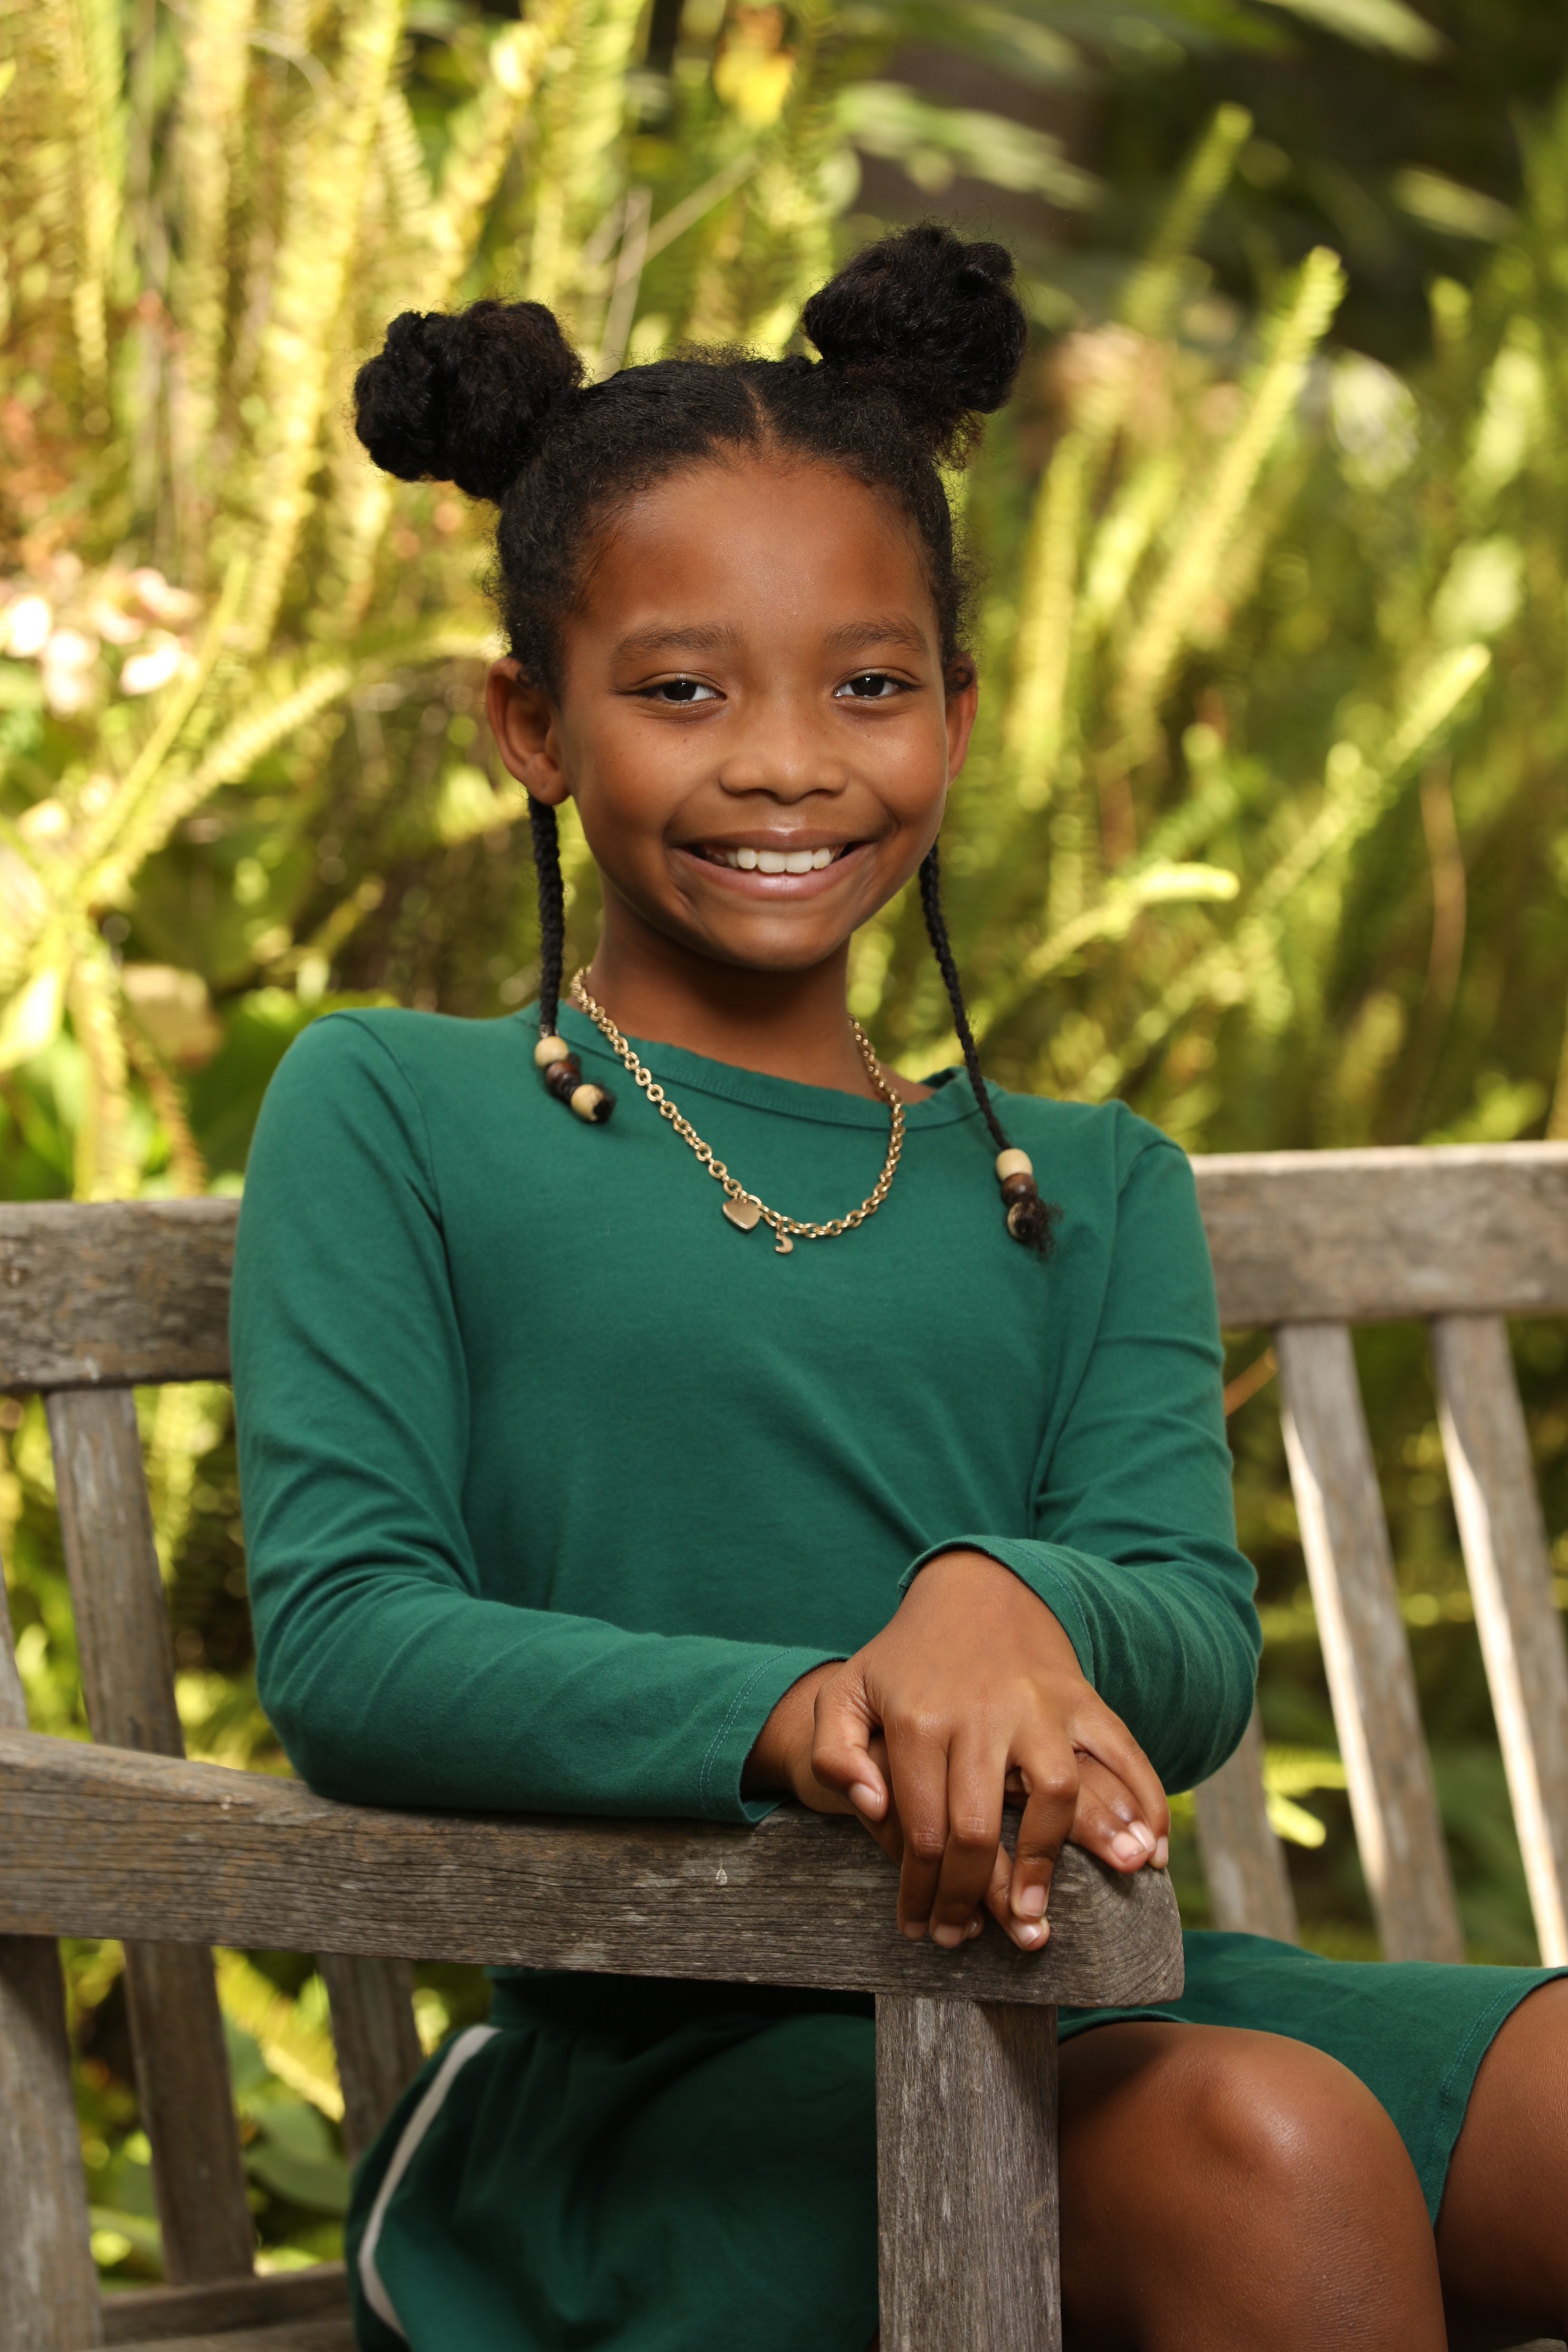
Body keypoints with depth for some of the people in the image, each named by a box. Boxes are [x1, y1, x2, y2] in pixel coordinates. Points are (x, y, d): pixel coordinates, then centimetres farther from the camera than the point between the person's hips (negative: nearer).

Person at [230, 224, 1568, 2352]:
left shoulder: (1094, 1194, 20)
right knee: (1265, 2150, -33)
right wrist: (791, 1715, -25)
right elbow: (339, 1634, -6)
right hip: (670, 2060, -4)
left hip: (1086, 2003, 5)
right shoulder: (389, 1119, 8)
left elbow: (1195, 1646, 4)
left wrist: (1008, 1604, -23)